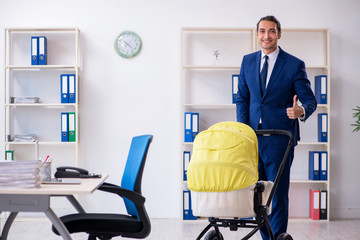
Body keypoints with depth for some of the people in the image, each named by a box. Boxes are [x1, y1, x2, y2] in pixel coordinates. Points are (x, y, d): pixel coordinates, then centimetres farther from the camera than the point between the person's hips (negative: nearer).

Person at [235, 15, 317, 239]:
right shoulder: (248, 61, 9)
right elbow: (242, 98, 12)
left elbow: (310, 100, -3)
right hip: (253, 136, 4)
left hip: (279, 139, -4)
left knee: (278, 193, 0)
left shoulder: (295, 65, -4)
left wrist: (301, 110, -27)